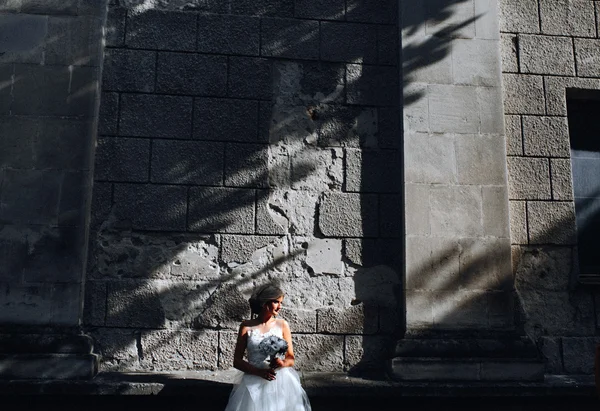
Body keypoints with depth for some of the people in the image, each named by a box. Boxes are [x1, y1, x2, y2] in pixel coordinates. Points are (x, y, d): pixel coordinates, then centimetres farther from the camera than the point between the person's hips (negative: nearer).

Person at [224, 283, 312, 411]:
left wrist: (282, 363, -18)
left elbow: (291, 359, 4)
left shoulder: (282, 324, 1)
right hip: (254, 383, -1)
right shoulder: (247, 326, -2)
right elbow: (237, 361, -1)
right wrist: (259, 372, -16)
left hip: (281, 382, 1)